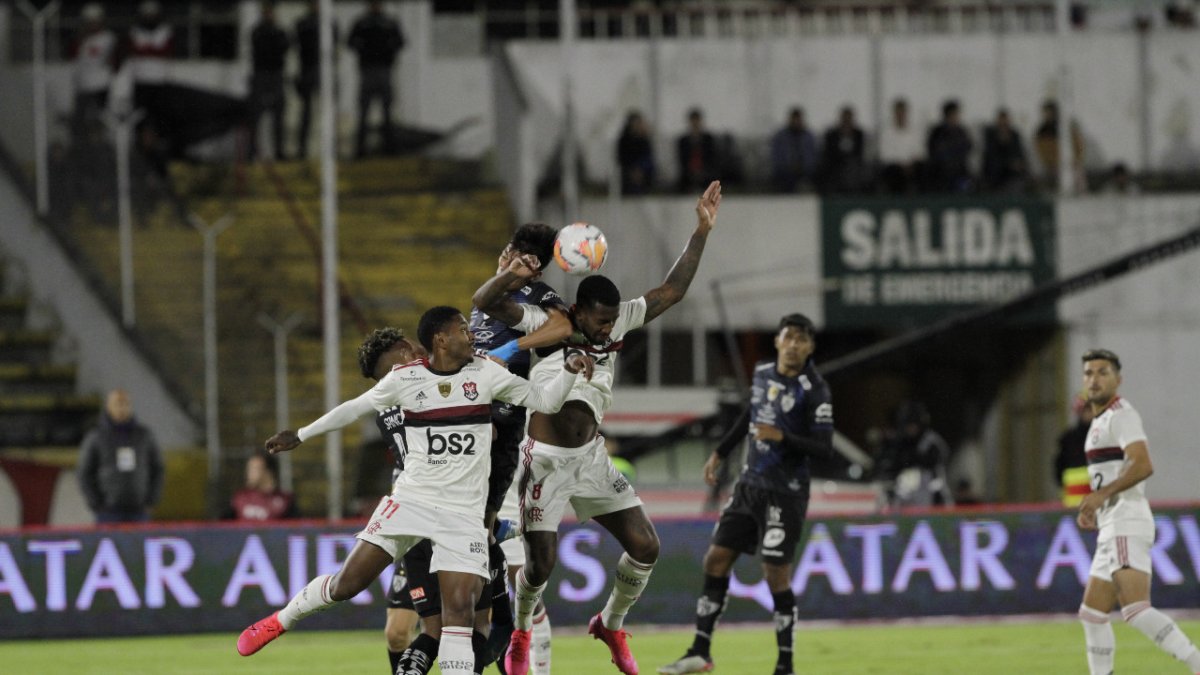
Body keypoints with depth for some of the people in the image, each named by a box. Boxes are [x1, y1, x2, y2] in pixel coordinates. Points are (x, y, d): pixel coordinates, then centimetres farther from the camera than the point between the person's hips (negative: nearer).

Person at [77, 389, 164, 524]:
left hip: (138, 512, 2)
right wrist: (97, 506, -8)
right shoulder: (95, 438, 0)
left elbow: (157, 470, 13)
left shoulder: (144, 435, 6)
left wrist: (151, 501, 0)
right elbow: (85, 476, 1)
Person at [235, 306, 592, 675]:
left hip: (463, 513, 0)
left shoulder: (485, 374, 1)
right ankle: (280, 621, 24)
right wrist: (301, 435, 16)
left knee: (460, 610, -11)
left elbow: (544, 401, 5)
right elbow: (355, 407, 12)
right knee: (346, 584, -1)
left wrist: (569, 370, -12)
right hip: (410, 500, 0)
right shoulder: (404, 379, -1)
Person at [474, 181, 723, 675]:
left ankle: (611, 624, 24)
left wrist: (702, 232, -3)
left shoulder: (618, 324, 0)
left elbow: (671, 291, 4)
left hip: (591, 459, 5)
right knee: (540, 564, -7)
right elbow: (484, 302, -23)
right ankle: (521, 633, 25)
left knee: (645, 547, -1)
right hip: (545, 462, -5)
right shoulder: (545, 325, -14)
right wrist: (511, 276, -45)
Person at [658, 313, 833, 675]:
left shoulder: (814, 390, -14)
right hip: (750, 484, 7)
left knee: (776, 574, -8)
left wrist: (782, 437, -31)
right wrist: (720, 453, 27)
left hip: (784, 493, -7)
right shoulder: (763, 372, 6)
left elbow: (824, 449, -18)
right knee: (716, 559, 6)